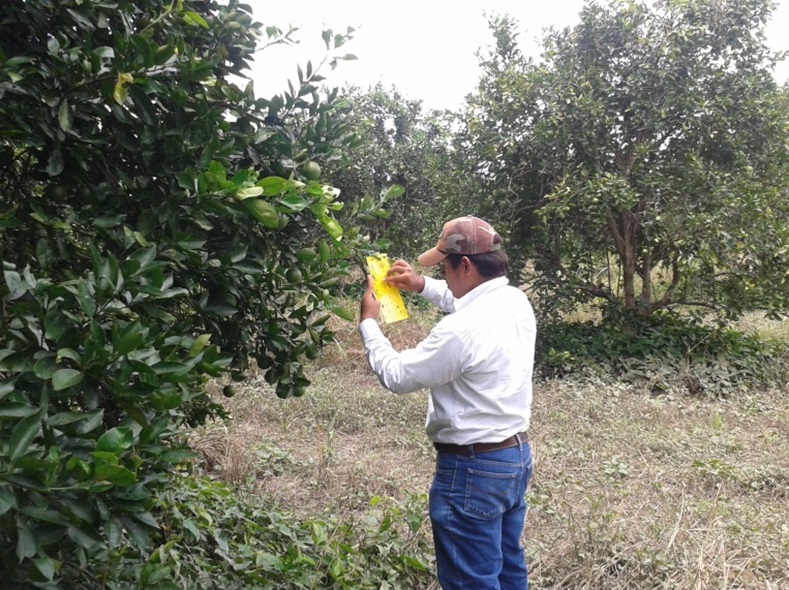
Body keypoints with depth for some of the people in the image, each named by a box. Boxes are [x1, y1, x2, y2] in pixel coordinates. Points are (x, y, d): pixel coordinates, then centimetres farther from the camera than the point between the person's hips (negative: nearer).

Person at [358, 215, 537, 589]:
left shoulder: (463, 329, -28)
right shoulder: (516, 302, -1)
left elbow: (396, 376, -15)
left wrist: (368, 323, -2)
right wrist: (423, 286, 13)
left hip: (473, 469, -9)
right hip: (516, 454, 9)